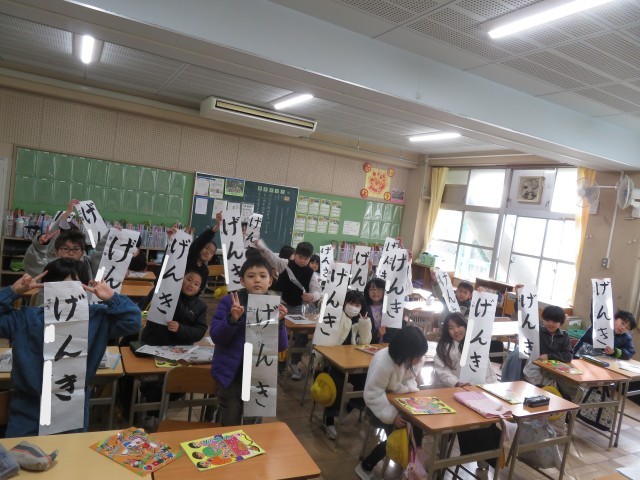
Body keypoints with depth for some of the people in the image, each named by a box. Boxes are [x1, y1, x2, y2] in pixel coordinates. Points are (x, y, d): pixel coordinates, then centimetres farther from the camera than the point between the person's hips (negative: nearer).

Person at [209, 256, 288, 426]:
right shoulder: (229, 302, -10)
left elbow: (281, 346, -5)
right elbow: (216, 337, -12)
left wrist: (279, 322, -22)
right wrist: (232, 319, -29)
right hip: (232, 374, -2)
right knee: (230, 426, 8)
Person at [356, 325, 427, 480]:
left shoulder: (417, 358, -13)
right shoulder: (382, 362, -34)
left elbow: (412, 381, 0)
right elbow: (372, 395, -29)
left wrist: (405, 388, -22)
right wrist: (392, 416, -32)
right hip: (381, 402, -6)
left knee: (417, 429, -13)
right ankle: (365, 467, 6)